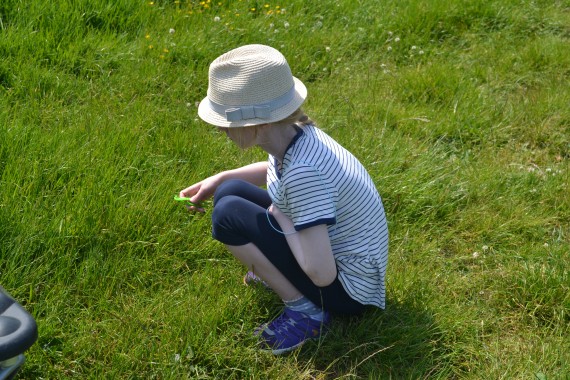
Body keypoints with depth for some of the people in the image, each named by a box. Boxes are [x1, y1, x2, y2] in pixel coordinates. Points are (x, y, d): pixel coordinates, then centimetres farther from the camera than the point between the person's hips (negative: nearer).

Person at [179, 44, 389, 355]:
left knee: (229, 215, -20)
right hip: (333, 246, 9)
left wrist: (282, 219, -19)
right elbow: (277, 169, 20)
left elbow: (322, 275, -34)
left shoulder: (303, 174, -33)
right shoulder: (293, 132, -7)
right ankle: (280, 271, 10)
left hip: (348, 288, -8)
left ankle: (305, 311, -10)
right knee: (229, 192, 4)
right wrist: (219, 179, 8)